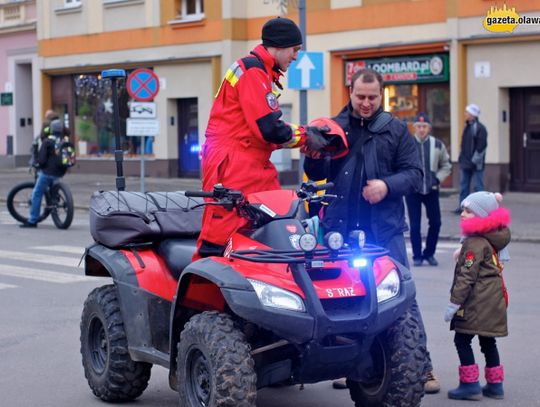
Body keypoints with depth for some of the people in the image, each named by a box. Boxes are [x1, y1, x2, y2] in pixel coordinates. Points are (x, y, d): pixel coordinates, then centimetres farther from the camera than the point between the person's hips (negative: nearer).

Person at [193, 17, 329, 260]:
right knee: (218, 238, -12)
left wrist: (305, 132, 8)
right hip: (233, 164, -11)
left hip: (256, 166, 11)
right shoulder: (253, 71, -12)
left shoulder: (264, 74, 21)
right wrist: (305, 137, -4)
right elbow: (267, 129, -18)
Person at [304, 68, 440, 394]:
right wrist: (313, 155, -11)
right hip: (340, 228, 2)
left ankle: (421, 365, 2)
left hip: (385, 229, -2)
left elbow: (414, 173, 2)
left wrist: (387, 186, -15)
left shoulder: (395, 129, 7)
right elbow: (317, 175, 11)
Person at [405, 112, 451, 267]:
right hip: (412, 190, -3)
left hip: (432, 190, 3)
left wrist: (438, 179, 0)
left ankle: (429, 253, 19)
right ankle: (417, 256, 10)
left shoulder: (438, 145, 4)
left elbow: (446, 165, 14)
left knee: (435, 223, 4)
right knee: (415, 225, -1)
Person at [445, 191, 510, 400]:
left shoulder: (475, 244, -16)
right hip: (492, 301, 10)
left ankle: (470, 384, -5)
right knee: (487, 342, 15)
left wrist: (454, 303, -17)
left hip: (477, 302, -10)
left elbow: (467, 277, -19)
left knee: (462, 339, -5)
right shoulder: (491, 240, 13)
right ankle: (495, 385, 19)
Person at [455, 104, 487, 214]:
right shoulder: (467, 127, 15)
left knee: (478, 186, -3)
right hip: (465, 163, 9)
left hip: (475, 164, -9)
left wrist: (475, 160, -20)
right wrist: (461, 158, 14)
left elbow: (481, 146, -17)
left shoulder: (480, 128, -12)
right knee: (463, 185, 9)